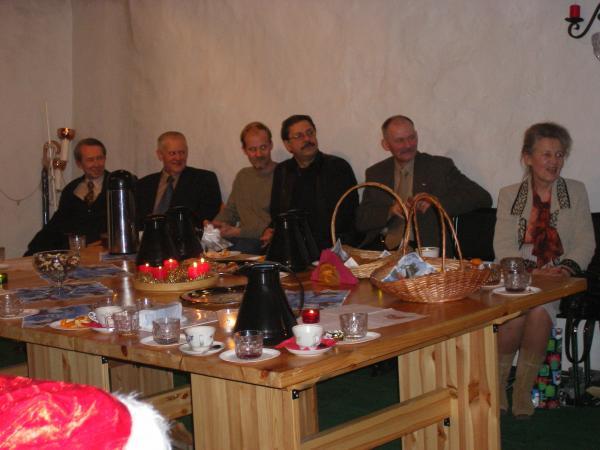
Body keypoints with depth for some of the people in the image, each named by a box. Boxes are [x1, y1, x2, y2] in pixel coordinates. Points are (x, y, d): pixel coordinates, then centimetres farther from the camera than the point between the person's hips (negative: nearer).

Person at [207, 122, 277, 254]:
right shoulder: (242, 176, 20)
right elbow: (230, 211, 26)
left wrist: (239, 231, -16)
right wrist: (213, 226, 3)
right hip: (242, 238, 6)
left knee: (241, 246, -36)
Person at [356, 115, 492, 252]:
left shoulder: (441, 167, 4)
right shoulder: (375, 173, 13)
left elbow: (483, 198, -2)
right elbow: (361, 222, 9)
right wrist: (391, 210, -11)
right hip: (382, 250, 3)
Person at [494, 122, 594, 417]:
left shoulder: (576, 192, 15)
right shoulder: (509, 195, 12)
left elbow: (586, 242, 7)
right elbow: (503, 245, 0)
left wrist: (567, 267, -15)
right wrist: (532, 269, -19)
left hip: (560, 279, 0)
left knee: (540, 311, -33)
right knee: (517, 312, -33)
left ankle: (523, 390, -20)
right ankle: (496, 386, -16)